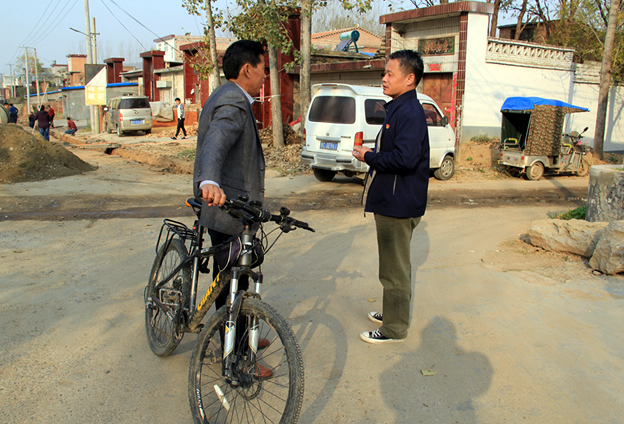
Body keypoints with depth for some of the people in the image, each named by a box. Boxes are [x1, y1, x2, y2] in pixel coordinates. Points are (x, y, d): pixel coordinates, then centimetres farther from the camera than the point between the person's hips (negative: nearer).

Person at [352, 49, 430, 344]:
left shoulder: (410, 113, -20)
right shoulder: (399, 109, 14)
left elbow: (405, 158, -31)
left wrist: (369, 157, -18)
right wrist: (371, 154, 7)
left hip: (398, 205, -11)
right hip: (391, 201, 11)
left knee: (395, 270, 1)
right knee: (394, 265, 22)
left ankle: (394, 329, 15)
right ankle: (392, 313, 38)